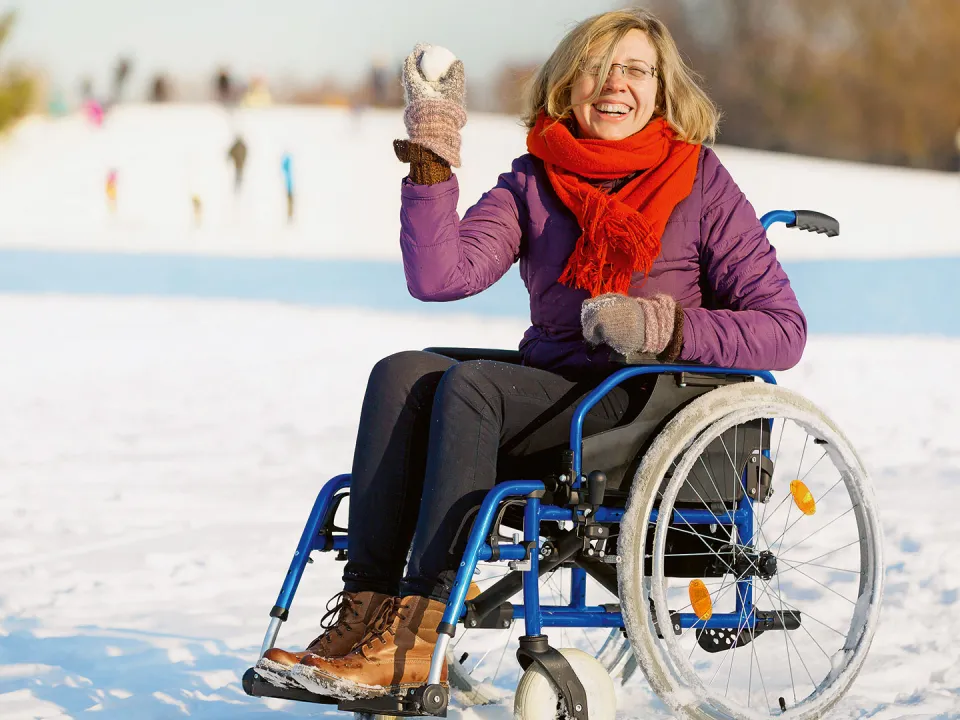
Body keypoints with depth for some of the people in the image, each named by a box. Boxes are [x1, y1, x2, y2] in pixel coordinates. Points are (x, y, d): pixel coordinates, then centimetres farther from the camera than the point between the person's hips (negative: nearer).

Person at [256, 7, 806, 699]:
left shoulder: (702, 182, 0)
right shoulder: (534, 182, 10)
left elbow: (784, 329, -6)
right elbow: (440, 276, -6)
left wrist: (664, 327, -19)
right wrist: (432, 156, -10)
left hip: (651, 416, -5)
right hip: (550, 396, 5)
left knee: (469, 384, -28)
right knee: (402, 373, -20)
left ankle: (417, 637, -33)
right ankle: (364, 610, -28)